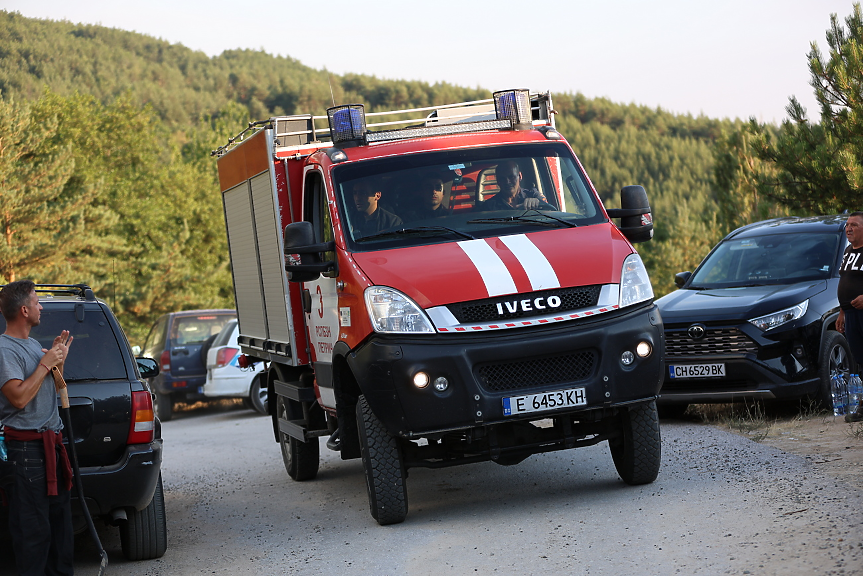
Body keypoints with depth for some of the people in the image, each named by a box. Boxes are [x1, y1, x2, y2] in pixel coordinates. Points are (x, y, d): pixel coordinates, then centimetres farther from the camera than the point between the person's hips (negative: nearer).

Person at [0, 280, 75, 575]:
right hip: (27, 447, -10)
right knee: (33, 526, -8)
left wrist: (58, 361, 8)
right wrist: (45, 364, -15)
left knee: (60, 515, 16)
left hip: (51, 442, 10)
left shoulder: (34, 344, 16)